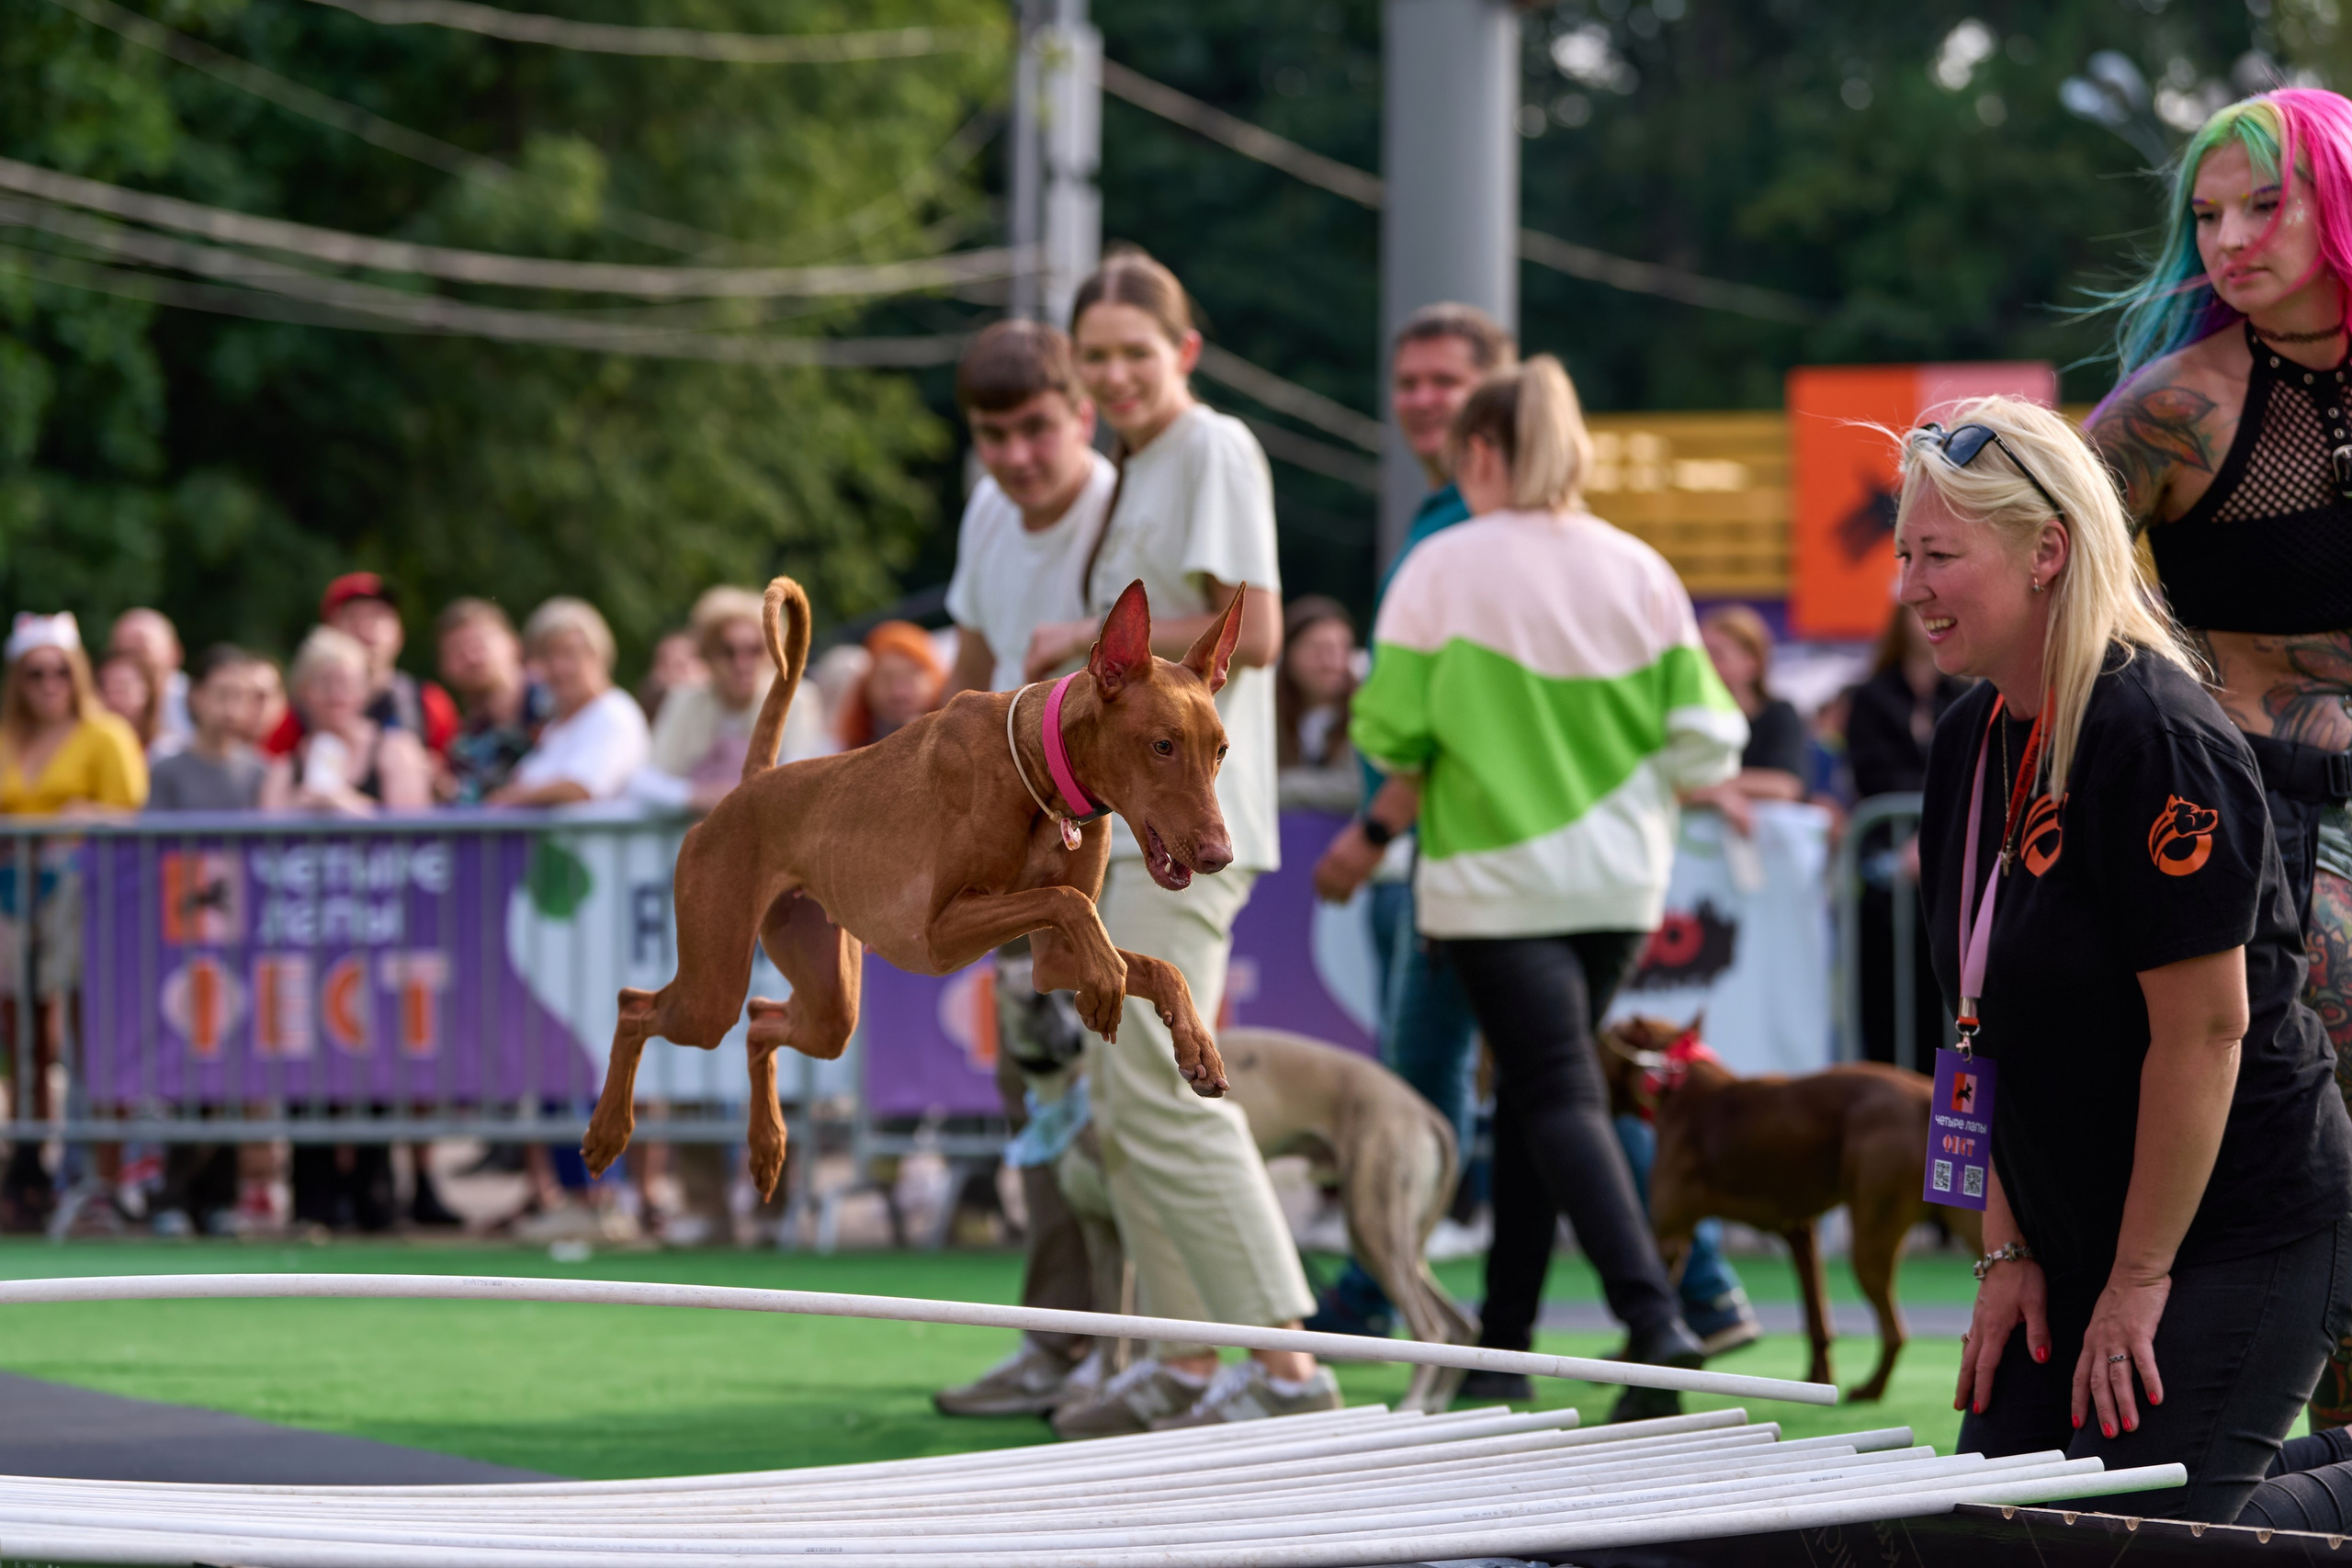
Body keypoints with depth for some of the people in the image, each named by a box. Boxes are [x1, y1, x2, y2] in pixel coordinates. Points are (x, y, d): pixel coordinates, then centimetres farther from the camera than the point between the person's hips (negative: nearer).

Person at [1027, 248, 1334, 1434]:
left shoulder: (1215, 449, -8)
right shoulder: (1139, 470, 20)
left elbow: (1251, 632, -18)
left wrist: (1091, 637, -11)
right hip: (1131, 819, 10)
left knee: (1161, 1091, -16)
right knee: (1120, 1101, 10)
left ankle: (1286, 1366, -17)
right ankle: (1184, 1366, 15)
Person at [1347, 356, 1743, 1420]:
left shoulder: (1446, 566, -9)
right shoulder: (1639, 571, 2)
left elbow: (1392, 730, -12)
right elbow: (1702, 743, -1)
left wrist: (1404, 791, 9)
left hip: (1499, 875, -5)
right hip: (1620, 879, 5)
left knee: (1558, 1097, -7)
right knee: (1533, 1090, 18)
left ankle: (1653, 1319, -25)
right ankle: (1504, 1331, 23)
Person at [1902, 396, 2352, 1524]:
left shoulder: (2156, 742, -20)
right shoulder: (1972, 742, 7)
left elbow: (2205, 1029, -21)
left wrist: (2137, 1281, -17)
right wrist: (2007, 1250, 6)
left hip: (2239, 1244, -9)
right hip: (2074, 1239, 9)